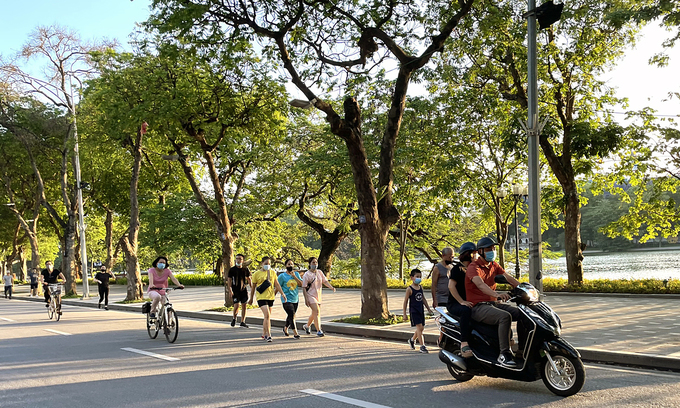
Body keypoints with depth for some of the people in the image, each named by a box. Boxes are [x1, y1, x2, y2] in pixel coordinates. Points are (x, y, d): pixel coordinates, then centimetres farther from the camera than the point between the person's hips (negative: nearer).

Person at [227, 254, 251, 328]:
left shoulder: (245, 269, 6)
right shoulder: (232, 269, -1)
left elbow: (249, 279, 14)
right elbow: (229, 280, -1)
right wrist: (230, 291, -10)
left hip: (244, 290, 3)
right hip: (235, 290, -3)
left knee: (244, 305, 0)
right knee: (236, 305, -12)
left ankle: (242, 322, 10)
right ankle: (234, 318, 16)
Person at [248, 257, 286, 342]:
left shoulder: (273, 273, 9)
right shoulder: (257, 274, -1)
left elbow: (277, 284, 10)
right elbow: (253, 287, 6)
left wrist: (282, 293, -3)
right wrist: (251, 299, 11)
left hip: (271, 297, 5)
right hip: (261, 297, -4)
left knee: (267, 316, 12)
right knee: (267, 315, -16)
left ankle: (264, 334, 27)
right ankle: (268, 335, -13)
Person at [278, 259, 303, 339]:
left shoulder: (296, 274, 8)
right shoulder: (282, 276, -4)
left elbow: (301, 284, -2)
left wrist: (294, 276, -11)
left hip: (295, 299, 5)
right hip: (286, 300, -5)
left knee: (291, 316, 15)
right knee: (292, 315, -16)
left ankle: (285, 328, 39)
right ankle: (295, 333, -11)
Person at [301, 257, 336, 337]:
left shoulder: (320, 272, 7)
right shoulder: (306, 275, -9)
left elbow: (325, 281, 2)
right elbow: (304, 288, -9)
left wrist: (332, 287, -16)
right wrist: (306, 299, -16)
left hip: (318, 295, 6)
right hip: (310, 295, -6)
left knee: (315, 313, 16)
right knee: (316, 312, -19)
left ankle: (306, 326, 39)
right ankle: (319, 331, -17)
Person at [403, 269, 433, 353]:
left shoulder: (421, 287, 9)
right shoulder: (409, 289, -9)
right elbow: (405, 301, -6)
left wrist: (428, 308, 16)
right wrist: (404, 314, -7)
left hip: (421, 310, 7)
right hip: (413, 311, -7)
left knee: (421, 328, 10)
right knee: (419, 327, -13)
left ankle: (412, 340, 35)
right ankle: (422, 346, -12)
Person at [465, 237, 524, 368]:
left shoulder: (494, 266, 15)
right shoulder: (473, 267, -11)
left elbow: (509, 278, 5)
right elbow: (480, 284, -31)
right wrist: (497, 294, -48)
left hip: (494, 303, 8)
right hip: (478, 307, -8)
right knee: (505, 316, -32)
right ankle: (504, 354, -30)